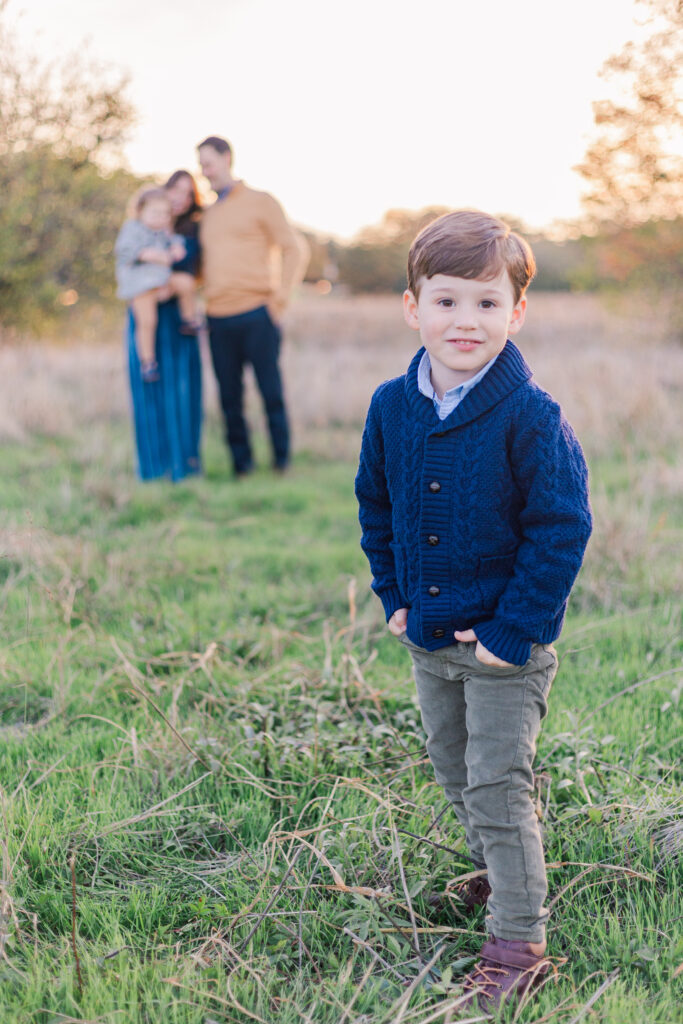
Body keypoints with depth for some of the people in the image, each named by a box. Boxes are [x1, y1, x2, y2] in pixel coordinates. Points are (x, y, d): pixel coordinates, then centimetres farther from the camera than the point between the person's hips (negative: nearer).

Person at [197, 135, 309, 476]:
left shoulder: (260, 202, 4)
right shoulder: (208, 215, 21)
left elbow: (293, 249, 1)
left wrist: (280, 297, -7)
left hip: (256, 314, -5)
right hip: (218, 319, 5)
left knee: (271, 391, -3)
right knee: (229, 397, 5)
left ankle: (282, 462, 8)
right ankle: (241, 465, 13)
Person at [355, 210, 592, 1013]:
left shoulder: (530, 418, -19)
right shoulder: (391, 407, -3)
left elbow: (561, 529, -17)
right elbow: (376, 504, 11)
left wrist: (511, 633, -18)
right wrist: (394, 598, 6)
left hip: (505, 646, -6)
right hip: (428, 640, 6)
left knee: (497, 787, -1)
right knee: (454, 773, 22)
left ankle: (519, 944, 13)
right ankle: (500, 872, 46)